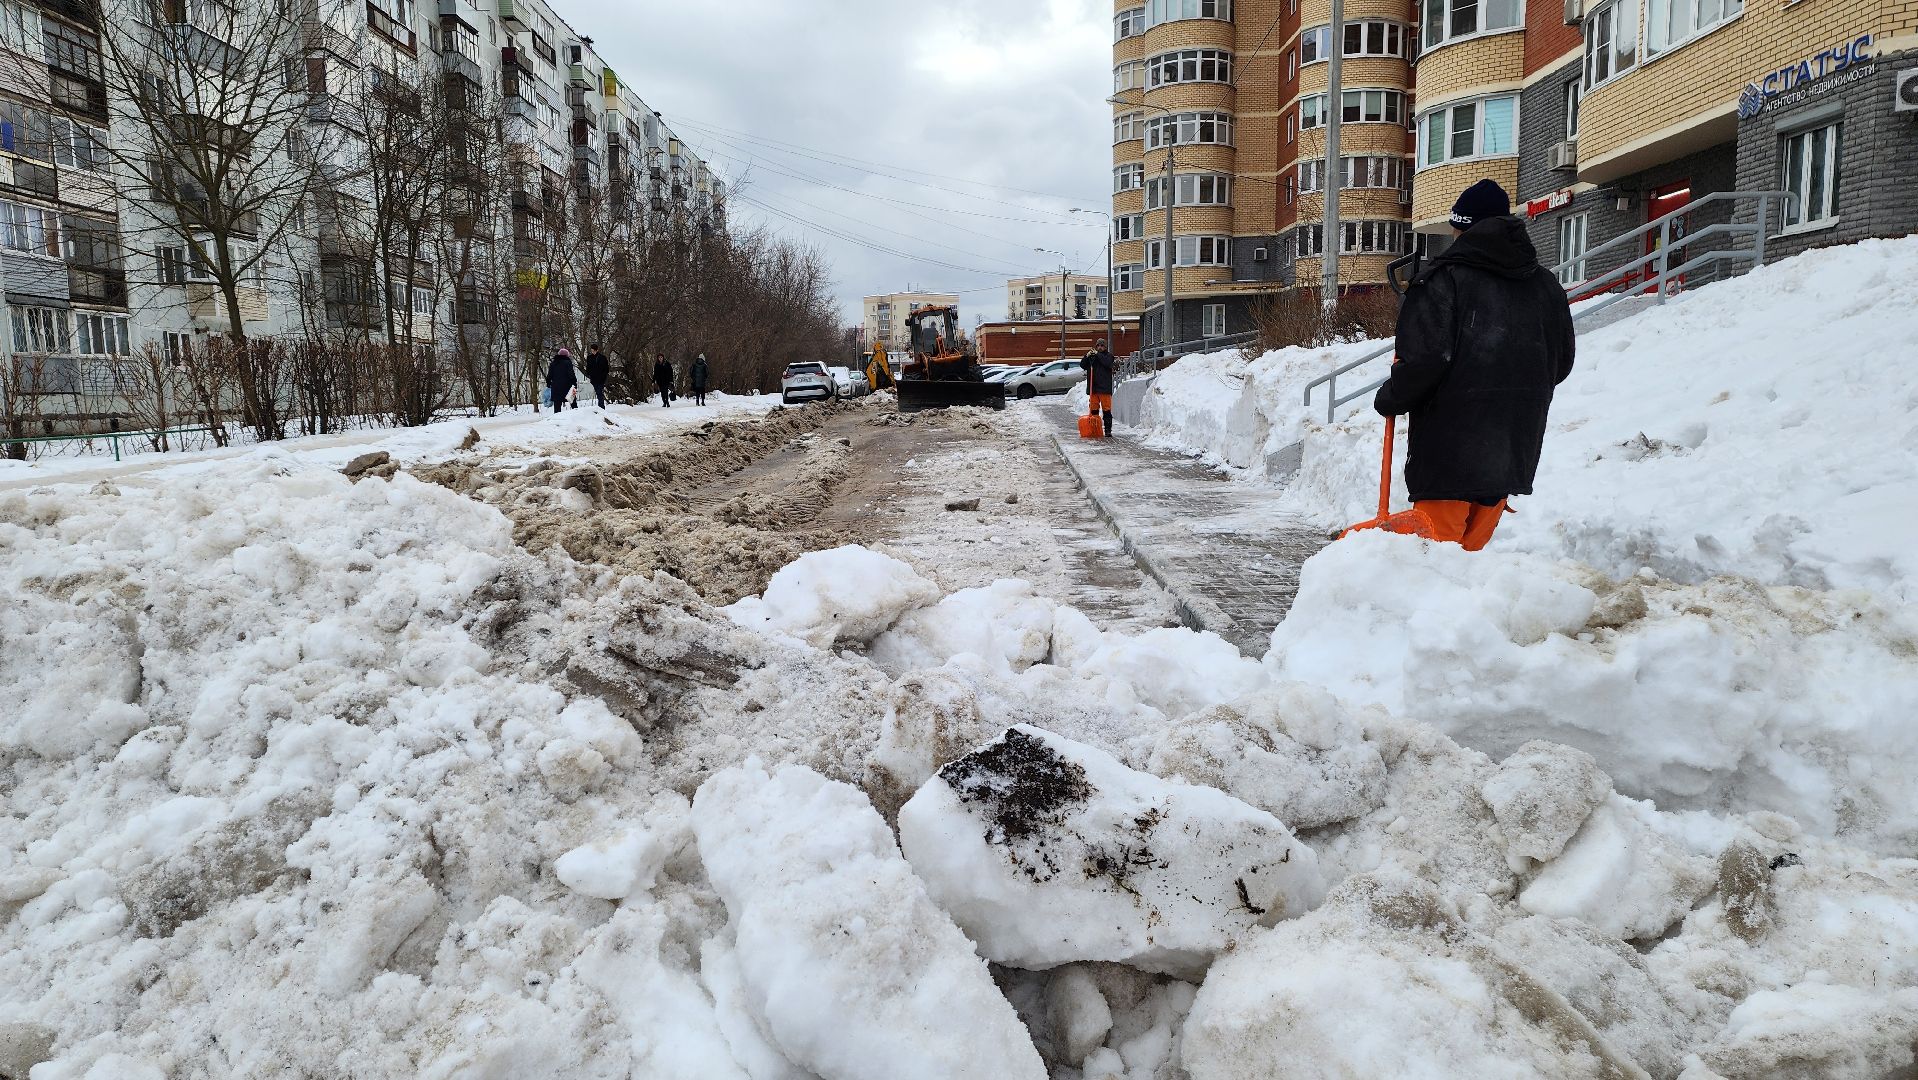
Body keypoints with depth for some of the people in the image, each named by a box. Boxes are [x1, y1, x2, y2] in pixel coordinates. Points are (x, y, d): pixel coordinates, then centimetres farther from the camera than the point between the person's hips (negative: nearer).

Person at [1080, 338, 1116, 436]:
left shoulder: (1108, 355, 6)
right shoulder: (1091, 356, 15)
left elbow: (1108, 363, -14)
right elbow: (1082, 365, 7)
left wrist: (1098, 354, -13)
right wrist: (1087, 357, -9)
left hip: (1105, 388, -3)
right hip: (1093, 388, 3)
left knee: (1107, 410, -4)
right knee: (1094, 409, 7)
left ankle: (1108, 430, -3)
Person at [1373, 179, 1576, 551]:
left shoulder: (1442, 280, -10)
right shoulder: (1546, 284, 11)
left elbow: (1424, 360, -19)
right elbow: (1562, 361, 16)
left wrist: (1388, 399, -3)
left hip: (1448, 448, -6)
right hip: (1515, 448, 6)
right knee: (1473, 546, 15)